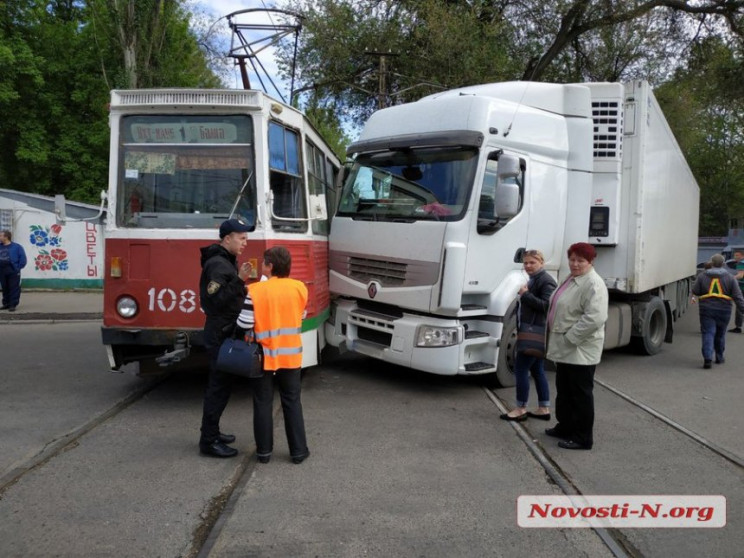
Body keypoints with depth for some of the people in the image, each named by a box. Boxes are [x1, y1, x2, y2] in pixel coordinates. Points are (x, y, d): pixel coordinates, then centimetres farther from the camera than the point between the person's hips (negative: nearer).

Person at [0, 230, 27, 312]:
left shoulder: (16, 246, -6)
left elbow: (22, 258, -6)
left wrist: (18, 267, -10)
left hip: (13, 271, -5)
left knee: (14, 288, -3)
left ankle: (13, 305, 0)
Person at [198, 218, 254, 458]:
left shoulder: (227, 262, 15)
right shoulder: (217, 265, -17)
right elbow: (215, 300, -26)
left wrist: (243, 288, 9)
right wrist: (239, 280, -28)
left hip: (224, 332, 11)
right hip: (220, 334, -11)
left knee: (218, 384, 16)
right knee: (220, 386, -7)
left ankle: (211, 432, 27)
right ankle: (209, 441, -1)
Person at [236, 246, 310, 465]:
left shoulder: (255, 291, -14)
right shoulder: (299, 288, -4)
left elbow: (244, 325, -14)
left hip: (263, 356, -2)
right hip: (290, 355, 2)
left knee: (263, 403, 10)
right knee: (292, 403, 11)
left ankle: (264, 450, 17)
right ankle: (298, 450, 15)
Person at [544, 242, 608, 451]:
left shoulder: (593, 284, -19)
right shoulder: (572, 279, 12)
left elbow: (595, 318, -28)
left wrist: (570, 338, -22)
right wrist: (561, 339, 15)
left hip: (581, 350, -9)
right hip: (565, 348, 9)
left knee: (581, 393, 1)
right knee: (564, 389, 19)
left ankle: (583, 438, 11)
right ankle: (566, 426, 34)